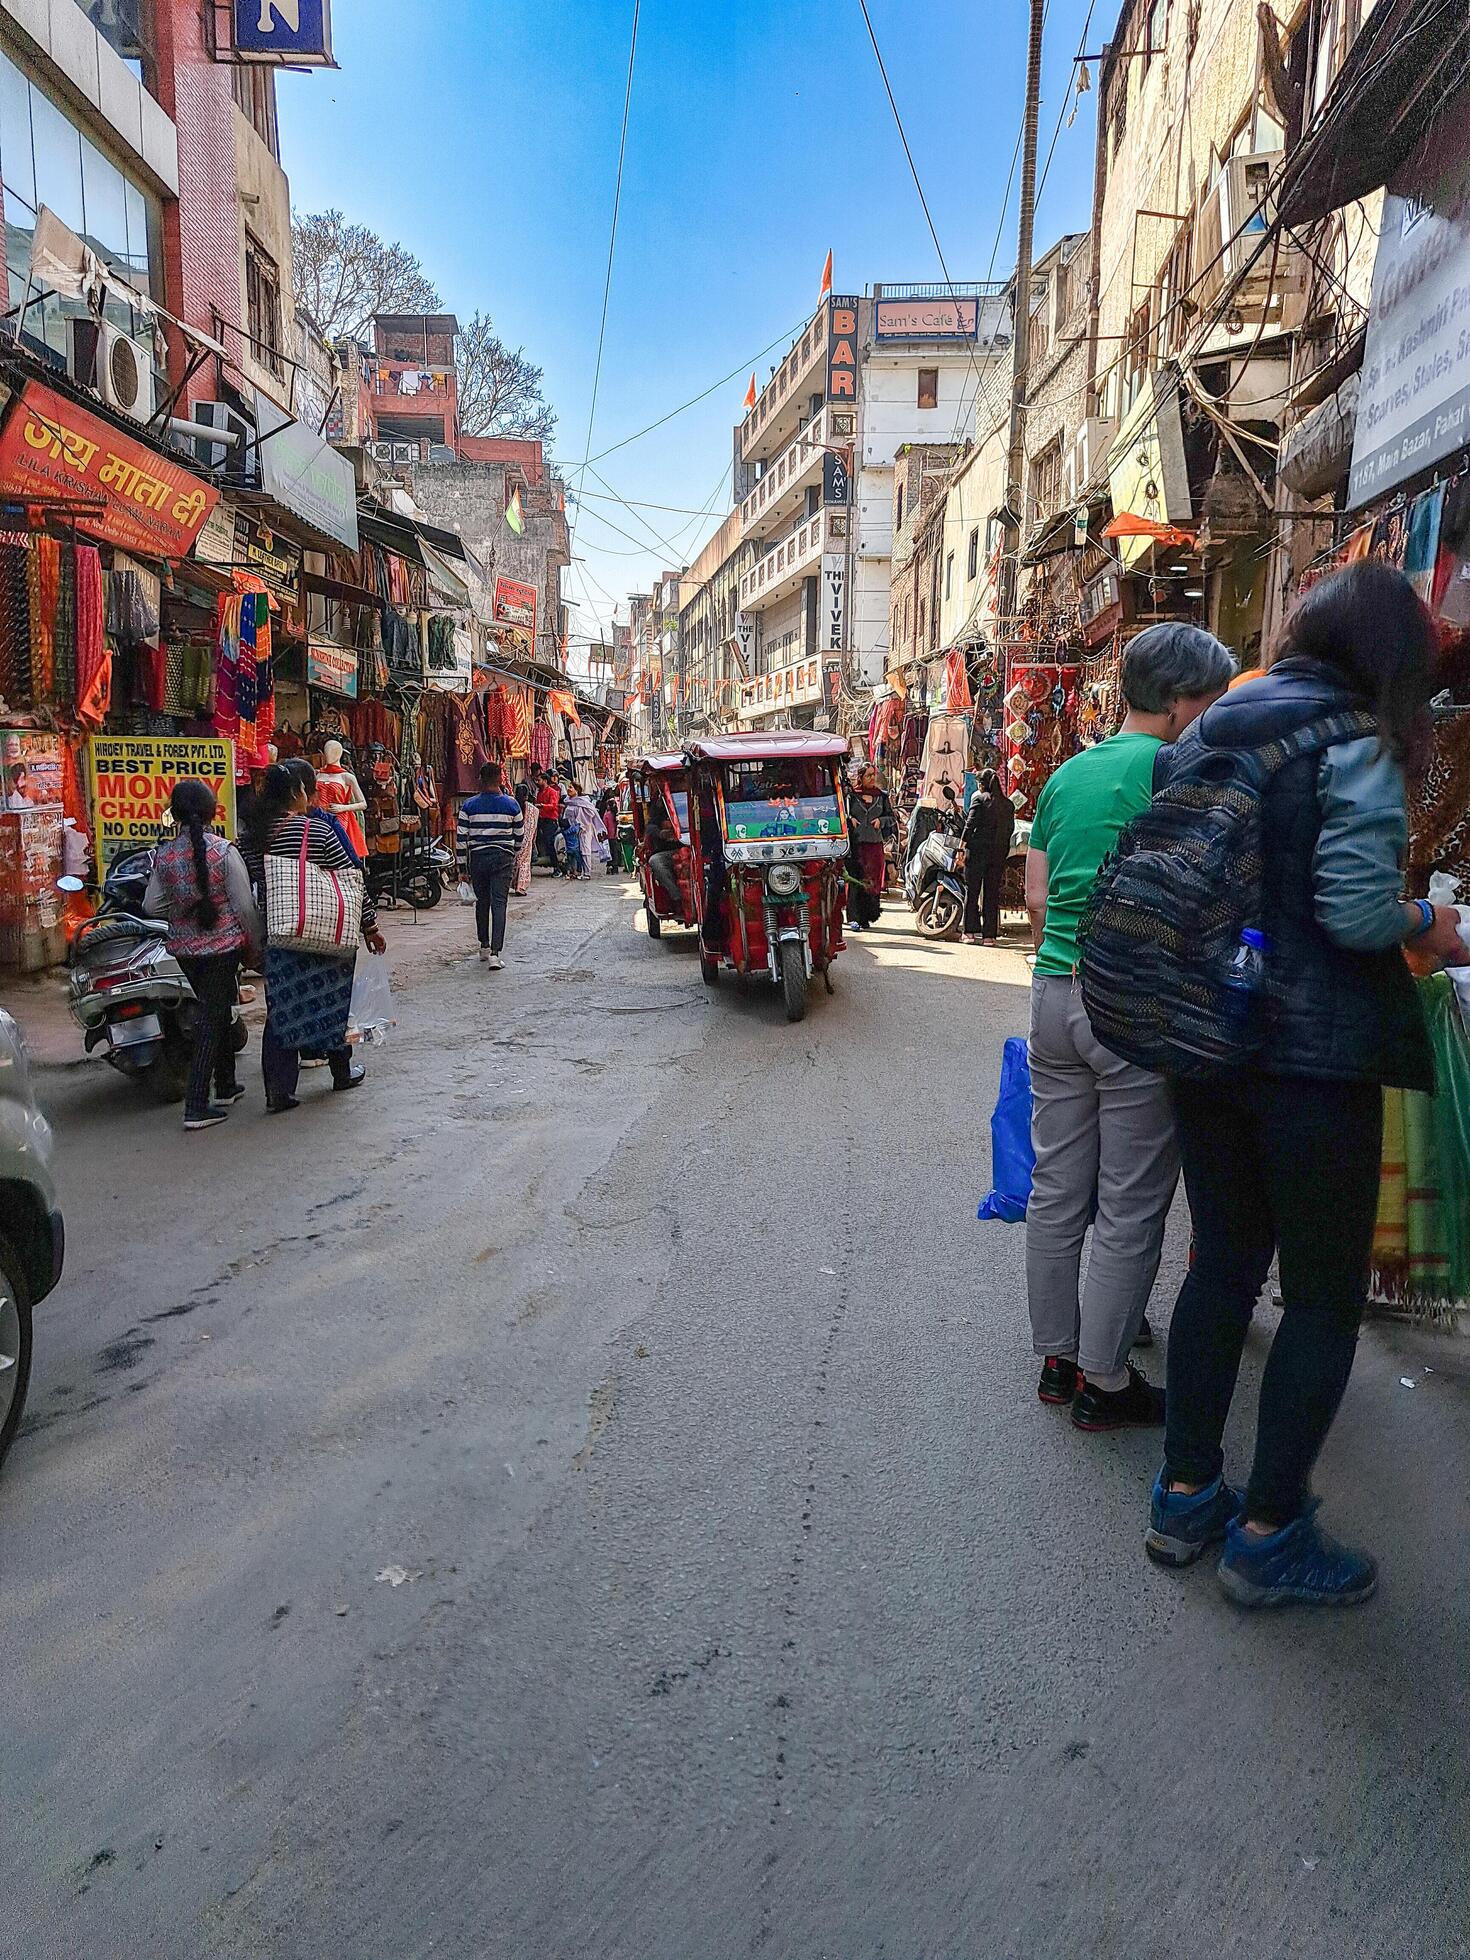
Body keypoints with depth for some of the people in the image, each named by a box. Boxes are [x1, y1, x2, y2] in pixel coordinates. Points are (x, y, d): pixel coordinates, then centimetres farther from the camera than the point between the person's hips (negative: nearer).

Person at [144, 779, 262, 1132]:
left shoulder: (164, 855, -2)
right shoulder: (224, 852, -14)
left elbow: (152, 906, 3)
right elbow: (245, 905, -12)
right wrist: (256, 945, 0)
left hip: (184, 948, 5)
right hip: (224, 945, -5)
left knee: (219, 1010, 21)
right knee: (212, 1020, -1)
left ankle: (226, 1086, 33)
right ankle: (196, 1107, -4)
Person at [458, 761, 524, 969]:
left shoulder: (469, 805, -1)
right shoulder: (511, 804, -2)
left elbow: (462, 838, -2)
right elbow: (520, 835, 8)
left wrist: (463, 866, 5)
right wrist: (515, 855, 26)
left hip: (477, 858, 1)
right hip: (503, 858, -1)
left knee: (482, 902, 17)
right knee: (499, 904, -4)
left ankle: (484, 947, 26)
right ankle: (495, 953, -13)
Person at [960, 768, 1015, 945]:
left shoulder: (980, 798, -4)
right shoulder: (1009, 804, 8)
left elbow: (970, 824, -8)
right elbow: (1010, 830, 8)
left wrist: (963, 847, -5)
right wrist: (1004, 853, 14)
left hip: (977, 850, -4)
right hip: (999, 853, 4)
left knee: (972, 891, 4)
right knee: (992, 893, 8)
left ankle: (970, 932, 2)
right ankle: (989, 934, 7)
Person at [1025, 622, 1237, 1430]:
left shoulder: (1067, 774, 11)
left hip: (1056, 993, 7)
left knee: (1056, 1190, 13)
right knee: (1130, 1208, 5)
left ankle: (1057, 1356, 25)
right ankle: (1103, 1380, 15)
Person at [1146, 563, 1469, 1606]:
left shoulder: (1205, 734, 9)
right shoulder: (1356, 744, -11)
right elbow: (1356, 911, -20)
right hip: (1312, 1053, -7)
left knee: (1223, 1265, 17)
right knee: (1327, 1294, 7)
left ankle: (1187, 1496, 27)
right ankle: (1270, 1536, 16)